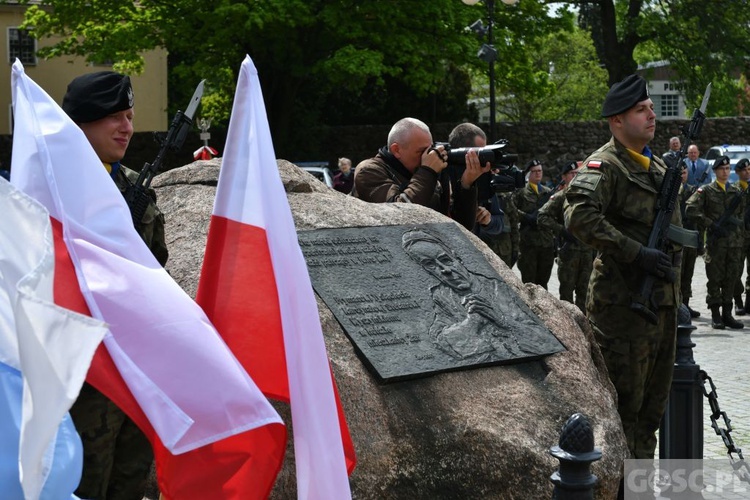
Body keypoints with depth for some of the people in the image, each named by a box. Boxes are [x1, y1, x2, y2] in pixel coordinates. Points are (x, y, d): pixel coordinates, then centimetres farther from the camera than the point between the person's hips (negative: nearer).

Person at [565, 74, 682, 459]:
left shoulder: (659, 167, 17)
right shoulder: (604, 165, -11)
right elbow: (580, 216, -28)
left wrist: (672, 263, 13)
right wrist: (636, 253, -26)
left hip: (663, 301, 9)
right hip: (623, 303, -9)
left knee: (653, 403, 15)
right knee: (623, 403, -4)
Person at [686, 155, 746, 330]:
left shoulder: (737, 193, 15)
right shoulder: (706, 191, 1)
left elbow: (743, 215, 22)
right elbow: (691, 210, -9)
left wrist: (736, 222, 1)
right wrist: (711, 225, -14)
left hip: (735, 241, 4)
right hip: (715, 241, -4)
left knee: (731, 278, 5)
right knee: (714, 278, -2)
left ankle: (727, 314, 12)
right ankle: (715, 315, 4)